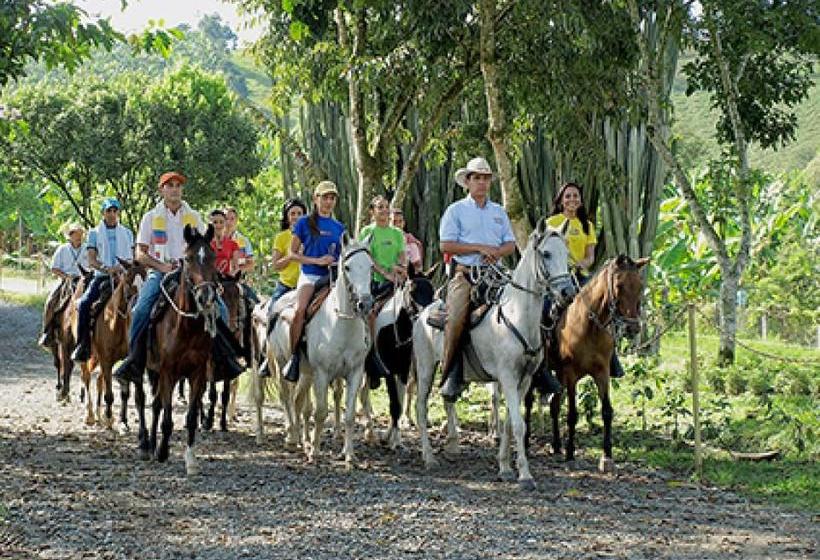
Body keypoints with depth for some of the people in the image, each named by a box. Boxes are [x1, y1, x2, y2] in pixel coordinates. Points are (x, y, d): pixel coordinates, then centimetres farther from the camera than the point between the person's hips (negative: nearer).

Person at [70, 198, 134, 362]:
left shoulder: (127, 233, 15)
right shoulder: (94, 233, 10)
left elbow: (132, 258, 12)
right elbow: (91, 261, 1)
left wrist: (123, 267, -10)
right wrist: (106, 268, -18)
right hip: (102, 276, -1)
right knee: (84, 303, -24)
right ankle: (82, 345, -18)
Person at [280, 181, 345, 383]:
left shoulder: (339, 227, 16)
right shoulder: (305, 222, 7)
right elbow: (293, 254, 3)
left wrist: (337, 262, -2)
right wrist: (317, 261, -9)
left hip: (332, 275, 3)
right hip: (309, 275, -3)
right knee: (300, 310, -29)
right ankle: (293, 356, -22)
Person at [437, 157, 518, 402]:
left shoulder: (499, 212, 20)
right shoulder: (456, 210, 7)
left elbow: (510, 244, 16)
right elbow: (446, 245, -4)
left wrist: (497, 252, -7)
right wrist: (480, 248, -10)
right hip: (464, 273, -4)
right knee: (456, 318, -25)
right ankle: (452, 375, -19)